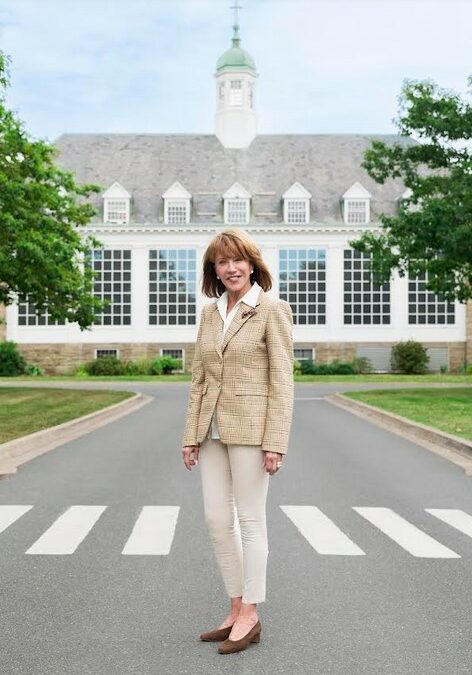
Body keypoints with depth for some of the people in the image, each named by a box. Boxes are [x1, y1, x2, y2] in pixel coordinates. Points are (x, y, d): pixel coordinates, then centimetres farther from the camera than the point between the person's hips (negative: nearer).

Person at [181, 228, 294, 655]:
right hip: (213, 430, 7)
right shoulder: (210, 313, 12)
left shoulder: (272, 310, -6)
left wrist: (275, 443, -15)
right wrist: (191, 436, 9)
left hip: (250, 428, -6)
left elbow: (282, 381, -10)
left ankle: (250, 617, 16)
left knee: (249, 520, 3)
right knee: (217, 519, 10)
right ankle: (237, 610, 24)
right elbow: (199, 379, 13)